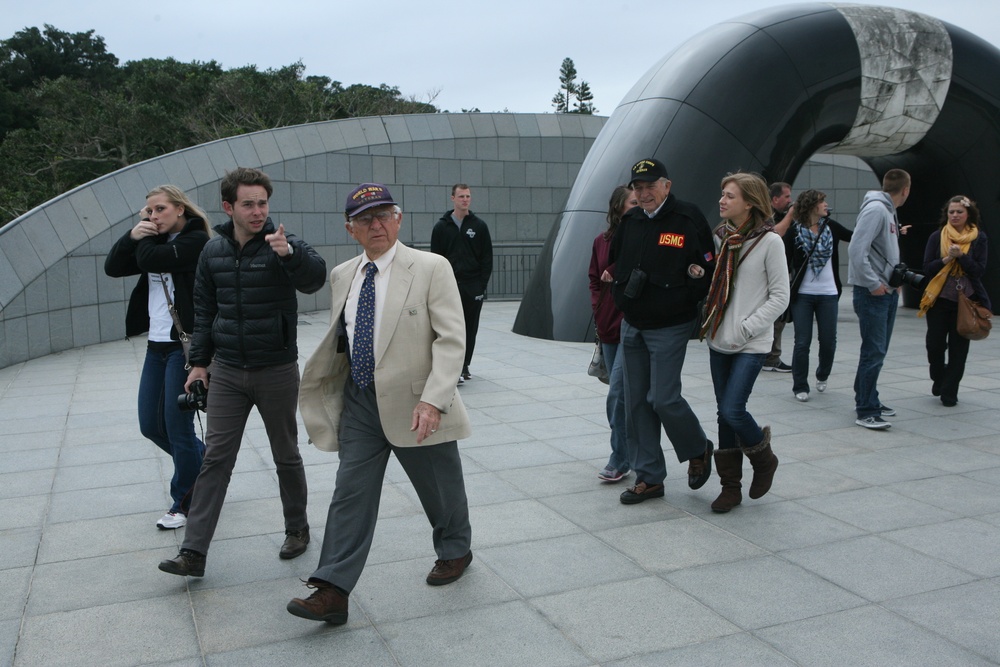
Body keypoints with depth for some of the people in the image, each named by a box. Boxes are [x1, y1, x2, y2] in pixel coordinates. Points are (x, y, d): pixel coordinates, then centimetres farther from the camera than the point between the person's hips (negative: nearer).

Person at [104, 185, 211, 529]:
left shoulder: (196, 240, -10)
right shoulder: (157, 242, 13)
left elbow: (149, 259, -22)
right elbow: (113, 267, 6)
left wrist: (147, 239, -3)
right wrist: (133, 235, -7)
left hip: (184, 347, -8)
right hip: (156, 346, 8)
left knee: (177, 427, -1)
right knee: (151, 426, 13)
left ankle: (184, 503, 17)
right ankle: (204, 463, 35)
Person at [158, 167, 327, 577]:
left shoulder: (283, 244, -10)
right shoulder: (213, 251, 4)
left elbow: (315, 278, -30)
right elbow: (204, 309, 13)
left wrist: (290, 253, -49)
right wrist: (199, 362, 10)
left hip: (277, 371, -3)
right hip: (226, 372, 3)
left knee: (286, 456, 11)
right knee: (215, 458, 2)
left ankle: (297, 528, 31)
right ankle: (193, 552, 5)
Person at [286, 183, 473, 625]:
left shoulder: (431, 268, -10)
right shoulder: (342, 276, 7)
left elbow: (451, 339, -16)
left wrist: (433, 400, -26)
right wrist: (321, 387, 11)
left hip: (415, 405, -4)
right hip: (359, 403, 4)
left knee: (440, 489, 15)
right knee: (351, 495, 2)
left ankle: (455, 551, 41)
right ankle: (332, 591, 6)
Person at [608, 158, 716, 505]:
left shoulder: (688, 219, -9)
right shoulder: (630, 221, 8)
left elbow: (710, 269, -8)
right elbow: (613, 263, 18)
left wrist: (685, 297, -16)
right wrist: (622, 297, 8)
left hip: (669, 328, -6)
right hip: (631, 326, 7)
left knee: (664, 399, -8)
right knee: (636, 403, 8)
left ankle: (698, 451, 22)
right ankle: (649, 477, 19)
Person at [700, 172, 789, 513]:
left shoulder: (769, 241, -8)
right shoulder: (721, 237, 8)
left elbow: (780, 297, -8)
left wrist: (746, 328, -14)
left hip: (751, 345, -6)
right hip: (719, 341, 6)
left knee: (732, 410, -13)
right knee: (724, 414, 8)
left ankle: (763, 457, 18)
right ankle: (730, 486, 19)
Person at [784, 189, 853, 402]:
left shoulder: (831, 226, 6)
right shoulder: (795, 231, -5)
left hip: (828, 294, 3)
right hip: (803, 294, -3)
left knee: (828, 341, 7)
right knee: (802, 342, -2)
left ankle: (822, 375, 33)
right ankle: (800, 386, 10)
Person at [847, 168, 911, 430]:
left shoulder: (889, 211, 14)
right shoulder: (875, 209, -15)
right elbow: (856, 249, -23)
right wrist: (874, 284, -19)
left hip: (888, 292, 10)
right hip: (872, 293, -10)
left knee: (878, 351, 15)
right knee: (874, 352, -8)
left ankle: (867, 400, 26)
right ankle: (866, 412, -4)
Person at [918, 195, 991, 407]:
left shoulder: (979, 238, 2)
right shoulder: (937, 237, 3)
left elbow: (979, 270, -5)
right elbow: (927, 268, -2)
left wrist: (961, 256, -18)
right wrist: (946, 259, -17)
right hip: (939, 299, 1)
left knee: (958, 347, 2)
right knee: (935, 344, -1)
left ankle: (949, 391, 12)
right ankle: (938, 378, 27)